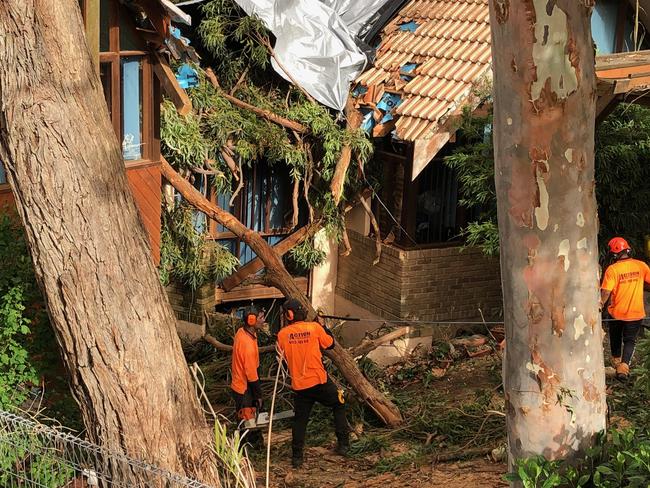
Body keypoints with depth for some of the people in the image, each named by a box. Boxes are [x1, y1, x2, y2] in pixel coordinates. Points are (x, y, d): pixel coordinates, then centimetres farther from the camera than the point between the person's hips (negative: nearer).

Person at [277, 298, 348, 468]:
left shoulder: (282, 334, -4)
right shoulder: (315, 327, -11)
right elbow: (330, 343, 4)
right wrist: (323, 325, 16)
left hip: (299, 385, 2)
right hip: (319, 381, -2)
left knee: (300, 419, 13)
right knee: (339, 405, 20)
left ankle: (297, 457, 11)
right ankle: (343, 444, 17)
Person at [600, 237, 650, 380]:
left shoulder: (612, 269, -17)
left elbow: (606, 292, -21)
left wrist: (600, 305, -10)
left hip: (617, 313, -1)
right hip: (636, 313, 1)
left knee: (615, 338, 24)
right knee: (630, 341, 11)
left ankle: (616, 360, 43)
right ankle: (623, 366, -6)